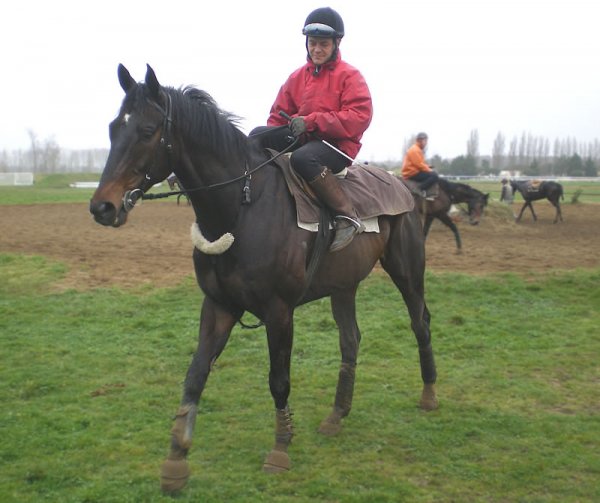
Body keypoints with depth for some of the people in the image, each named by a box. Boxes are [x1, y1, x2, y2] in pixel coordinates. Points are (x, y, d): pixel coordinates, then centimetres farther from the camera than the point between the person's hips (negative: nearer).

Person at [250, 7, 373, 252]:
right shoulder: (297, 77, 12)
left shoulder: (349, 75, -4)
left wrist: (311, 121, -22)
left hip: (337, 144, -6)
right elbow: (278, 115, 17)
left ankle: (347, 215, -30)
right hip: (302, 139, 6)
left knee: (302, 158, -37)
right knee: (257, 137, -12)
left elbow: (360, 116, -16)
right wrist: (275, 138, -7)